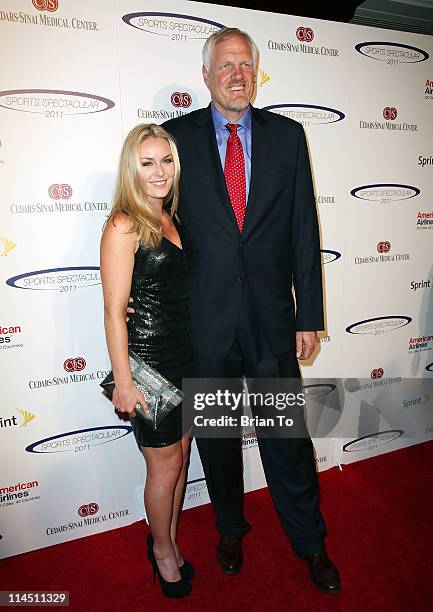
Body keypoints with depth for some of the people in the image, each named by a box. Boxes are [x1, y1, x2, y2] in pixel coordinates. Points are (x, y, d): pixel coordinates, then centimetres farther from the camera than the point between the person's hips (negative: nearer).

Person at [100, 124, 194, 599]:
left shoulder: (171, 219, 9)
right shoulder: (123, 226, -14)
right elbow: (114, 311, -16)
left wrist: (198, 348, 13)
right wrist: (123, 381, -15)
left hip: (185, 355, 7)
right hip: (148, 359, -7)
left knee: (180, 456, 19)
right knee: (165, 466, 10)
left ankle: (168, 542, 42)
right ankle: (163, 551, 37)